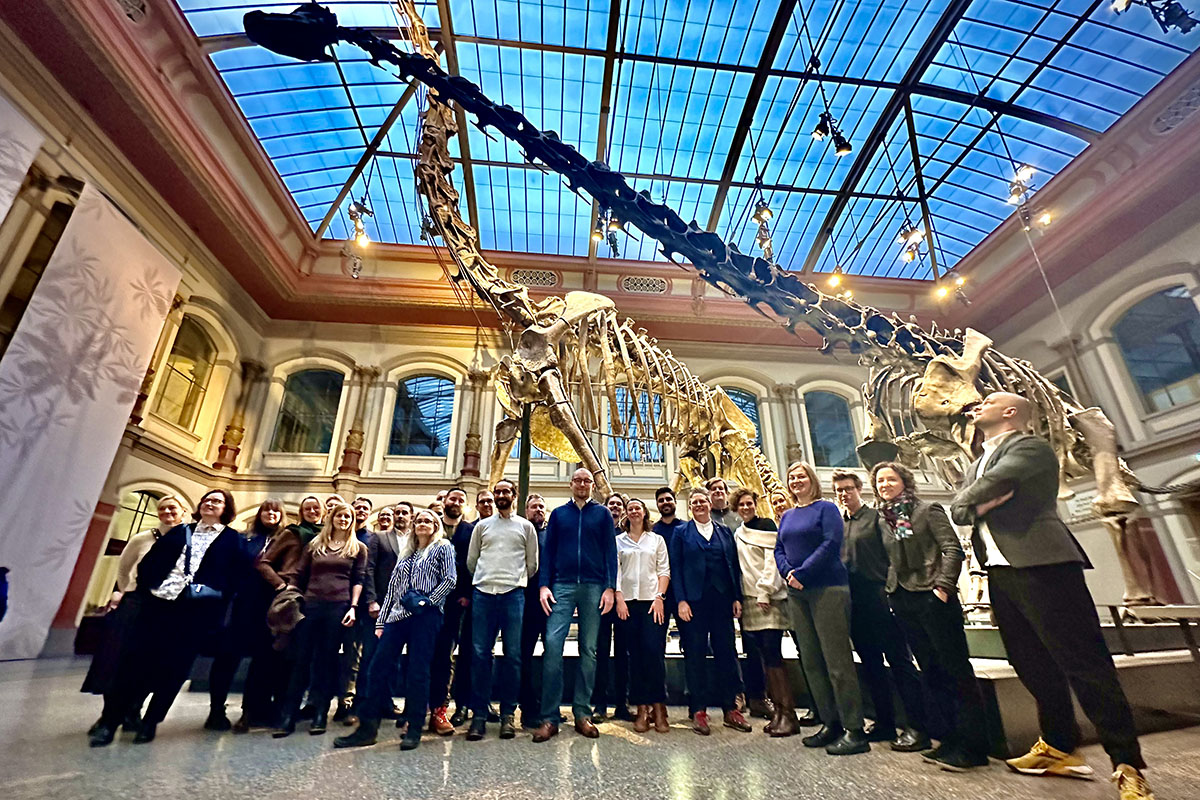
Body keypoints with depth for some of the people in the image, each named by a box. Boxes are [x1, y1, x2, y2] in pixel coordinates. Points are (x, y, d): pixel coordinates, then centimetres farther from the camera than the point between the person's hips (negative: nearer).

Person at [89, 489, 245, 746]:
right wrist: (148, 587, 2)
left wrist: (210, 593, -9)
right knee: (135, 661, 2)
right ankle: (109, 720, 15)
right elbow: (149, 561, 15)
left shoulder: (232, 540, 7)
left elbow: (234, 577, 0)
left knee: (173, 668, 3)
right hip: (160, 602, 3)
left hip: (197, 611, -3)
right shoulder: (179, 532, 18)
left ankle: (150, 722, 19)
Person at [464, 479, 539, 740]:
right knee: (480, 653, 0)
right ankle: (479, 714, 9)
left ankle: (507, 714, 12)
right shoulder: (482, 525, 14)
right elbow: (471, 560, 17)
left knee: (512, 654, 1)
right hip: (483, 593, 1)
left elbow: (532, 564, 13)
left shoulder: (526, 526, 10)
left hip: (513, 594, -1)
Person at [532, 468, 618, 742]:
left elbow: (610, 552, 5)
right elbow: (548, 551, 9)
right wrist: (544, 585, -2)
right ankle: (549, 717, -1)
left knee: (589, 649, 4)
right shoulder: (558, 514, 12)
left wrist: (610, 587, -5)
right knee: (552, 644, -10)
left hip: (593, 587, 0)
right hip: (562, 586, 0)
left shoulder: (602, 514, 9)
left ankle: (583, 714, 15)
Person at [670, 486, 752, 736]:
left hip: (722, 600, 2)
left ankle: (730, 709, 19)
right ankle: (698, 711, 14)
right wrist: (681, 601, -8)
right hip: (694, 600, -2)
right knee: (695, 655, 3)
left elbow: (734, 566, 10)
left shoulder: (725, 532, 11)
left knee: (726, 652, 6)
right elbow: (675, 568, 0)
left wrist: (737, 598, 3)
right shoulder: (682, 533, 4)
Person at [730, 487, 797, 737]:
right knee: (759, 656, 6)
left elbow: (772, 560, -10)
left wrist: (764, 592, -16)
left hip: (769, 597, -6)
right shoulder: (737, 533, 16)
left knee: (772, 653, -10)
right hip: (749, 599, 6)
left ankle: (788, 714, -3)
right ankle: (778, 709, 15)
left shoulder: (766, 526, -2)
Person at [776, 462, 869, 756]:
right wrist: (788, 573, -8)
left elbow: (831, 544, -13)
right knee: (811, 662, 9)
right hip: (796, 593, 6)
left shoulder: (826, 508, -2)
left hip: (827, 588, -6)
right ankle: (831, 725, 20)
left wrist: (802, 573, -17)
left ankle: (855, 731, 5)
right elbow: (779, 550, 12)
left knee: (837, 660, -5)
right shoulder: (787, 516, 16)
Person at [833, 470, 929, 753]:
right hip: (853, 604, 6)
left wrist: (890, 590, -14)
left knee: (899, 661, 0)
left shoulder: (876, 517, -2)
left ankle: (917, 727, 8)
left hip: (878, 599, -6)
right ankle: (885, 723, 24)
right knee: (870, 664, 13)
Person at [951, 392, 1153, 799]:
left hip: (1040, 564, -8)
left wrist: (969, 498, 1)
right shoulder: (976, 466, 23)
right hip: (999, 571, 8)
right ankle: (1059, 747, 26)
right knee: (1031, 664, 13)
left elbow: (992, 484, -19)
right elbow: (957, 509, 14)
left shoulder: (1031, 447, -2)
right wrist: (978, 507, -7)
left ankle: (1127, 765, 6)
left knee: (1084, 662, -4)